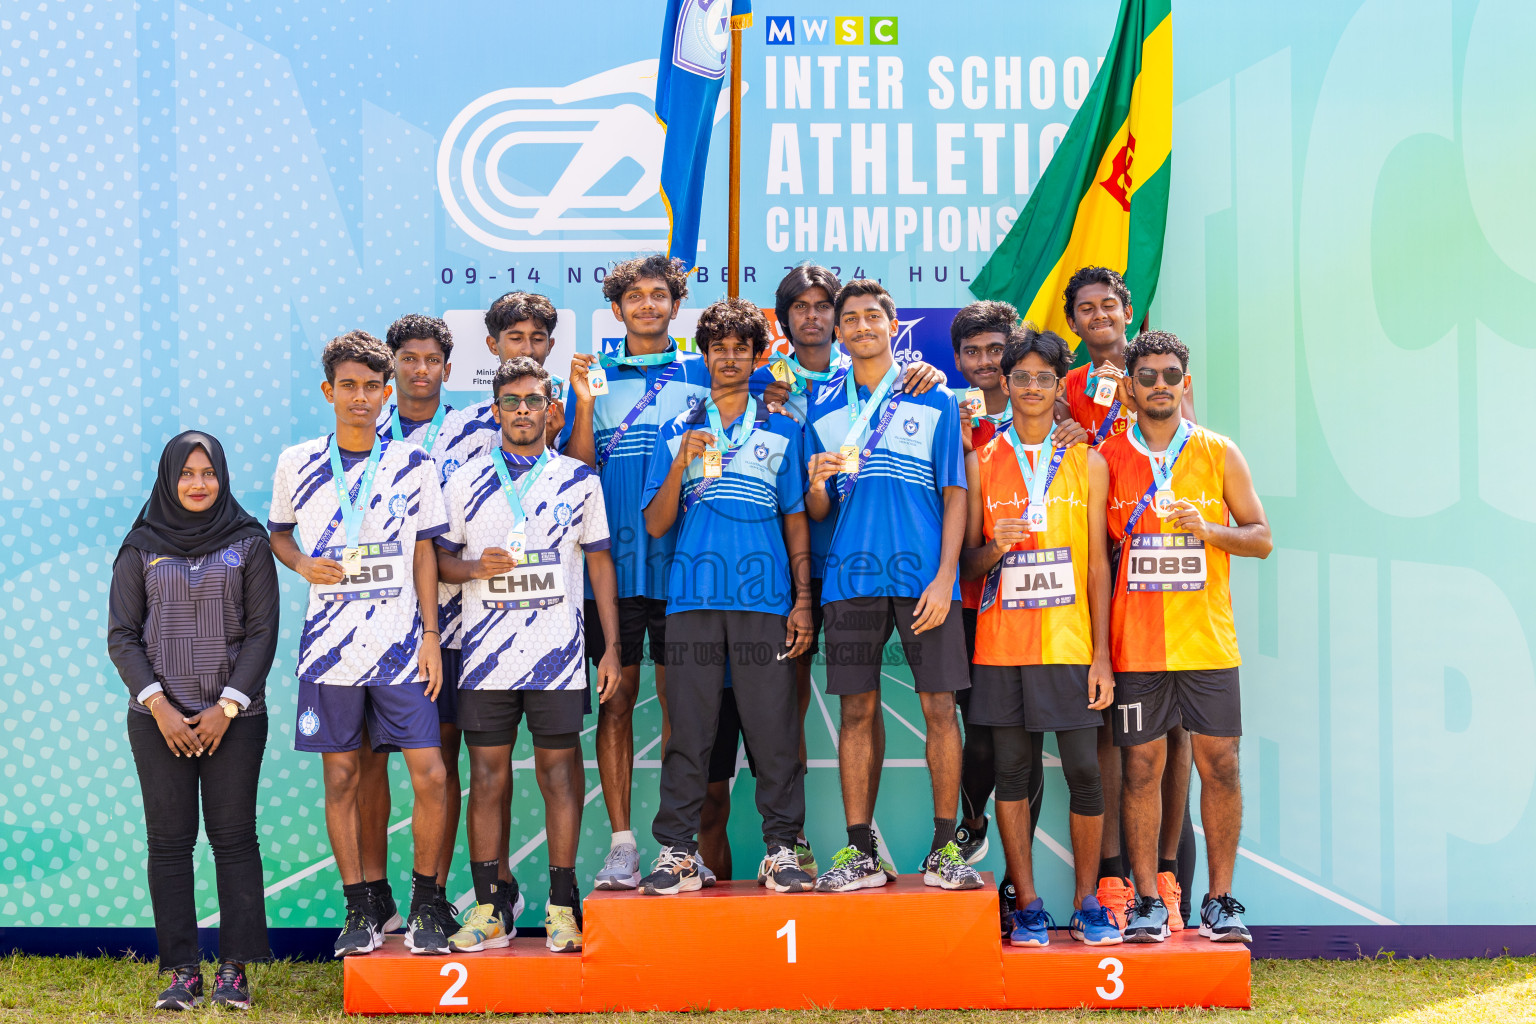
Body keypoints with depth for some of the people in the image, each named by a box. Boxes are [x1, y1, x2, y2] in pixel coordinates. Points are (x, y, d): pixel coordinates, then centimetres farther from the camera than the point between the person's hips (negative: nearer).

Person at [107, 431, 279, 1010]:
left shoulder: (249, 543, 5)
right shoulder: (141, 547, 7)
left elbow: (262, 632, 1)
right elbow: (121, 636, 4)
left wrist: (227, 708, -8)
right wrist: (159, 707, -8)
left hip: (234, 716, -1)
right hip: (158, 717, 1)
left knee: (234, 836, -2)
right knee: (169, 839, 0)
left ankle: (235, 968, 3)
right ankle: (182, 971, 5)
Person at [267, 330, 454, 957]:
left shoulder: (412, 465, 4)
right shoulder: (297, 464, 5)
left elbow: (424, 553, 7)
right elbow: (277, 532, 19)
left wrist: (431, 635, 1)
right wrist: (304, 565, -3)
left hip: (401, 644, -1)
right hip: (330, 642, 1)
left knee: (430, 775, -6)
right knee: (341, 779, 5)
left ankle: (425, 904, 10)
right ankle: (359, 910, 16)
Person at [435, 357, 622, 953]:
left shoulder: (578, 480, 8)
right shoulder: (465, 481, 9)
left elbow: (600, 564, 10)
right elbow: (440, 558, 13)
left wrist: (613, 646, 4)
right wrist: (475, 567, -10)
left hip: (558, 655, -1)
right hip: (486, 655, 1)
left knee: (559, 773, 1)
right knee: (487, 775, 2)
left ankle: (562, 907, 8)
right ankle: (491, 907, 10)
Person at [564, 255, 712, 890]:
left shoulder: (701, 374, 10)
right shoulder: (594, 375, 10)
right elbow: (578, 469, 3)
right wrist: (584, 404, -9)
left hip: (683, 559, 0)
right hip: (613, 559, 0)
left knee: (680, 698, 2)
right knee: (617, 698, 1)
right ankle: (621, 843, 6)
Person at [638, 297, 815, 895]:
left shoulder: (781, 432, 13)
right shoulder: (677, 432, 13)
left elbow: (796, 519, 12)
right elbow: (655, 524, 7)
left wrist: (803, 599, 4)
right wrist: (682, 463, -8)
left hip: (764, 598, 0)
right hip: (694, 596, 0)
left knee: (774, 727, -2)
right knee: (688, 728, 0)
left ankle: (782, 851, 5)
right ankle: (677, 852, 5)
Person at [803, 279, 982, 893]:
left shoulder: (935, 402, 7)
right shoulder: (824, 410, 13)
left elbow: (954, 495, 4)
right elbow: (816, 512, 13)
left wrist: (944, 578, -7)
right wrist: (817, 483, -11)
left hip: (923, 575, -2)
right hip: (852, 576, 2)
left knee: (939, 707, -3)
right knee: (857, 711, 2)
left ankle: (944, 848, 6)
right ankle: (859, 852, 8)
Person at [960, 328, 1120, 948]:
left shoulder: (1087, 463, 8)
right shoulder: (980, 462, 8)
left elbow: (1098, 564, 6)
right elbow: (968, 564, 10)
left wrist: (1102, 653, -1)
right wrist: (993, 548, -14)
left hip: (1068, 642, 0)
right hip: (1001, 643, 1)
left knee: (1083, 770, -1)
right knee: (1012, 772, 3)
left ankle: (1087, 902, 13)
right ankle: (1027, 906, 12)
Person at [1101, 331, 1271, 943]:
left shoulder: (1219, 454, 6)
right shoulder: (1106, 459, 5)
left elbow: (1261, 538, 8)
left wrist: (1207, 529, -13)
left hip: (1208, 640, 1)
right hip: (1136, 642, 0)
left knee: (1219, 765, 2)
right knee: (1142, 766, 1)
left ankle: (1219, 899, 12)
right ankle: (1148, 901, 9)